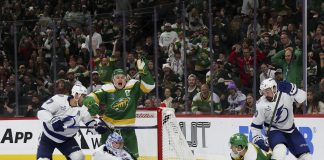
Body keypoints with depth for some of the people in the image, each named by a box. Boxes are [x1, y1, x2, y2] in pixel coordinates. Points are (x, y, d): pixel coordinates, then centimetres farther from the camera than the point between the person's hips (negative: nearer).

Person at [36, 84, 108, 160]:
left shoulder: (83, 109, -7)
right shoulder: (59, 99, -22)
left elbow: (90, 123, -3)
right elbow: (41, 112, -24)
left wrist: (98, 128, -26)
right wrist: (52, 120, -41)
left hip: (66, 139, 4)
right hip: (48, 137, -4)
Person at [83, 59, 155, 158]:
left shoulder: (133, 87, -8)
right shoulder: (107, 89, -11)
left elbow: (149, 86, -16)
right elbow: (91, 98, -16)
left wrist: (143, 71, -29)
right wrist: (92, 104, -40)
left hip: (127, 127, 1)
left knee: (132, 155, 4)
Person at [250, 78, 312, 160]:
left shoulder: (285, 93, -16)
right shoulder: (261, 105, -17)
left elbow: (302, 98, -24)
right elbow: (255, 125, -8)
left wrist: (291, 89, -36)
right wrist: (258, 140, -19)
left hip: (291, 130, 3)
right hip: (274, 131, -3)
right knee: (280, 150, -34)